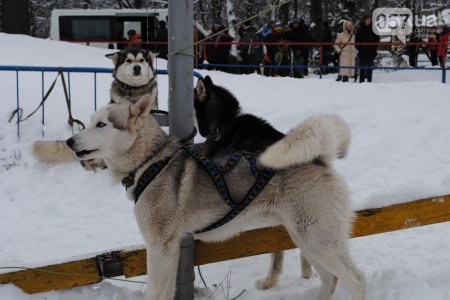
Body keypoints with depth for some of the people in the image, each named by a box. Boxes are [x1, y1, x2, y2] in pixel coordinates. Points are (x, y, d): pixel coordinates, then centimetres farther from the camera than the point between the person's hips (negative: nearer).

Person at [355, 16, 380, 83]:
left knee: (370, 67, 4)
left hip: (371, 51, 1)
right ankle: (361, 81, 2)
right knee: (362, 67, 0)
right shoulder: (360, 29, 2)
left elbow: (377, 39, 9)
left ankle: (369, 80, 8)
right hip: (362, 51, -1)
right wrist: (359, 47, -5)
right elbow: (357, 39, 5)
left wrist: (374, 46, -1)